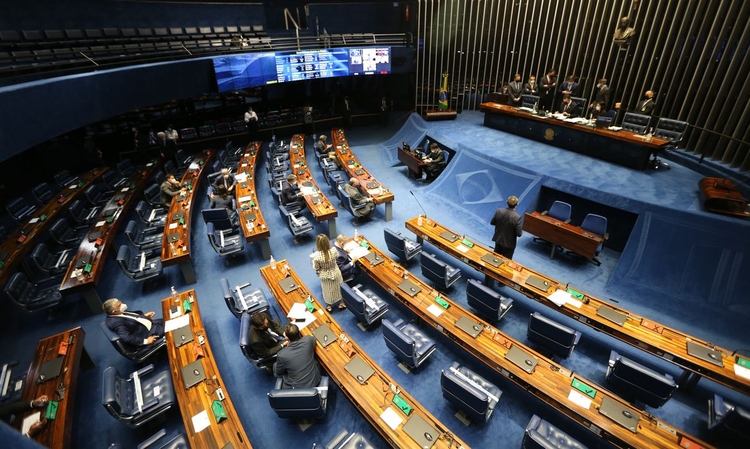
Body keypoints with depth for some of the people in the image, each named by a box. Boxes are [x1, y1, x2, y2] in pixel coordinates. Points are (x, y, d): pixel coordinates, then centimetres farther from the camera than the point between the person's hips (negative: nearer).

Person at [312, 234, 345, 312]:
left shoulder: (316, 255, -33)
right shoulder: (333, 250, -29)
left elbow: (316, 268, -16)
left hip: (325, 276, -1)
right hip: (335, 273, 1)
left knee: (328, 290, 26)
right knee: (338, 288, 28)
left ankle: (329, 306, 49)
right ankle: (341, 303, 49)